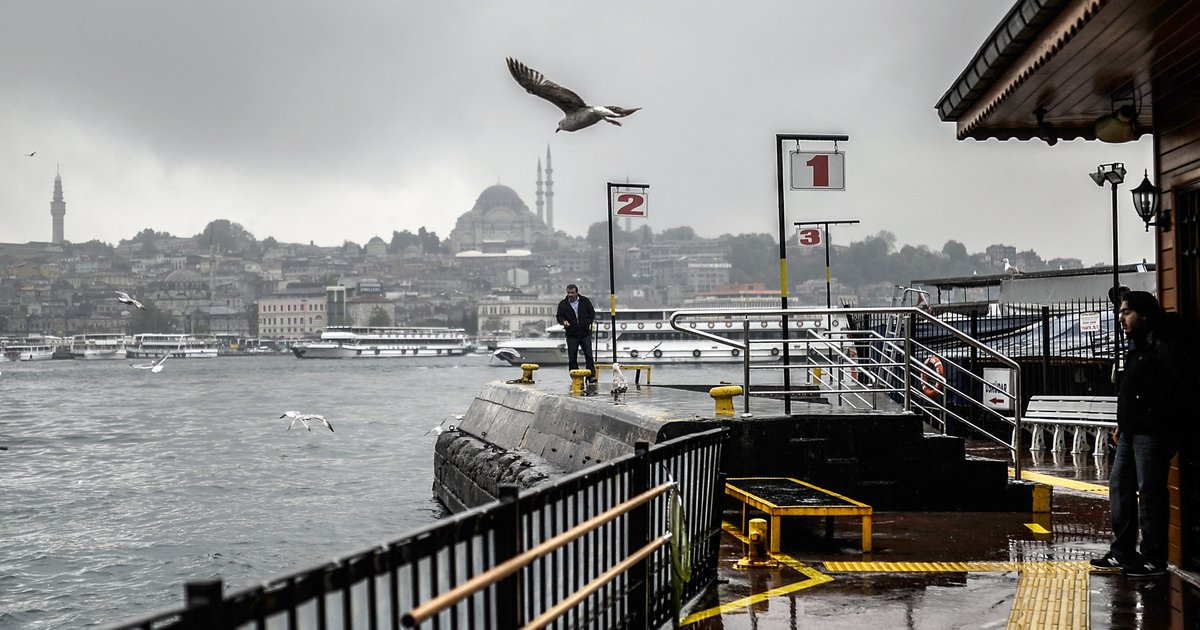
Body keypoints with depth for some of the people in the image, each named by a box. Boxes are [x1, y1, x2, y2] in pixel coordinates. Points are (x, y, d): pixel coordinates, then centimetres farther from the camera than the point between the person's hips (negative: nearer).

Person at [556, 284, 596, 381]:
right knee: (572, 357, 1)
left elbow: (592, 313, 12)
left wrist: (589, 323, -2)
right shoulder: (563, 304, 4)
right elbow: (559, 316, 7)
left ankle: (591, 376, -4)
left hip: (585, 333, 0)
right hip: (571, 335, 1)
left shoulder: (585, 301, 5)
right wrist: (563, 321, -15)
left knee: (588, 355, -5)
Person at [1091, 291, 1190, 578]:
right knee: (1119, 486, 14)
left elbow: (1183, 385, -21)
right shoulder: (1137, 347, 17)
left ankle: (1153, 560, 1)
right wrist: (1122, 424, 19)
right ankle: (1122, 552, 23)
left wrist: (1167, 420, -18)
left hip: (1152, 433, -11)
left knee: (1149, 492, -6)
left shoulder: (1161, 346, -14)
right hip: (1131, 432, 11)